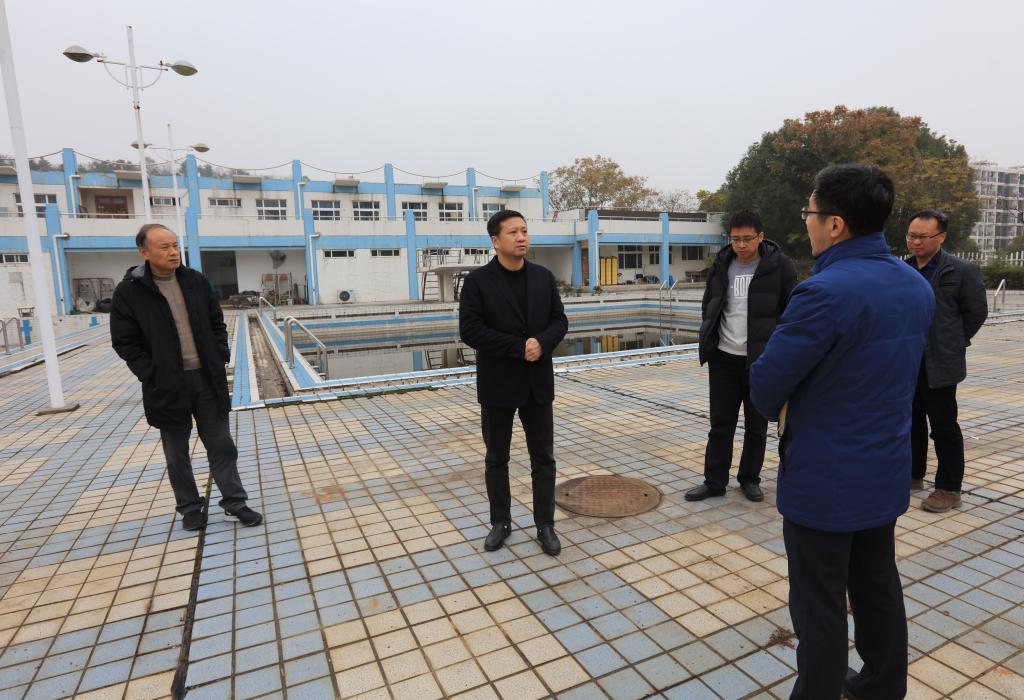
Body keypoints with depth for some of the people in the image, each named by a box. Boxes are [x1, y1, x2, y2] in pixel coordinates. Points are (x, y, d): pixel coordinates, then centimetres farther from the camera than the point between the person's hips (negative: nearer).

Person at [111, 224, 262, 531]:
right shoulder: (129, 291, -8)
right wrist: (151, 374, -11)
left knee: (221, 444, 8)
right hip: (168, 385, -2)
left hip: (208, 379, 3)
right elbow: (124, 342, -4)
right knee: (177, 453, 11)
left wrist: (221, 357, 2)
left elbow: (217, 322, 12)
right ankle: (191, 507, 27)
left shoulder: (196, 281, 3)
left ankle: (234, 501, 19)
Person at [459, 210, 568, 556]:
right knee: (496, 459, 11)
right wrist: (519, 347, -19)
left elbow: (559, 321, 6)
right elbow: (469, 330, -15)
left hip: (538, 382, 3)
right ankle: (501, 523, 28)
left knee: (543, 457, 9)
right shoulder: (477, 280, -7)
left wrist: (542, 343, -16)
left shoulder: (543, 276, 5)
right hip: (497, 384, -2)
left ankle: (545, 525, 23)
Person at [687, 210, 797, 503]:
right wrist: (709, 342, 6)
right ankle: (714, 481, 18)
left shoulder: (780, 266, -6)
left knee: (756, 425, 11)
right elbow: (708, 306, 14)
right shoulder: (721, 265, 4)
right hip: (724, 358, 3)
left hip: (762, 360, -2)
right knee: (720, 423, 8)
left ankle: (750, 479, 28)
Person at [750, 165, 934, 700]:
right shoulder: (918, 287, 4)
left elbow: (766, 385, -20)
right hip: (886, 470, 8)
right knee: (879, 585, 23)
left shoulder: (824, 292, -25)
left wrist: (780, 409, 3)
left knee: (820, 605, 8)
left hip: (823, 477, -8)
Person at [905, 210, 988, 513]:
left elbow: (976, 312, -1)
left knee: (943, 426, 3)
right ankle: (913, 475, 30)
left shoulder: (962, 271, -6)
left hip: (939, 363, -5)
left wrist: (952, 343, 2)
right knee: (911, 422, 16)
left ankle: (949, 489, 14)